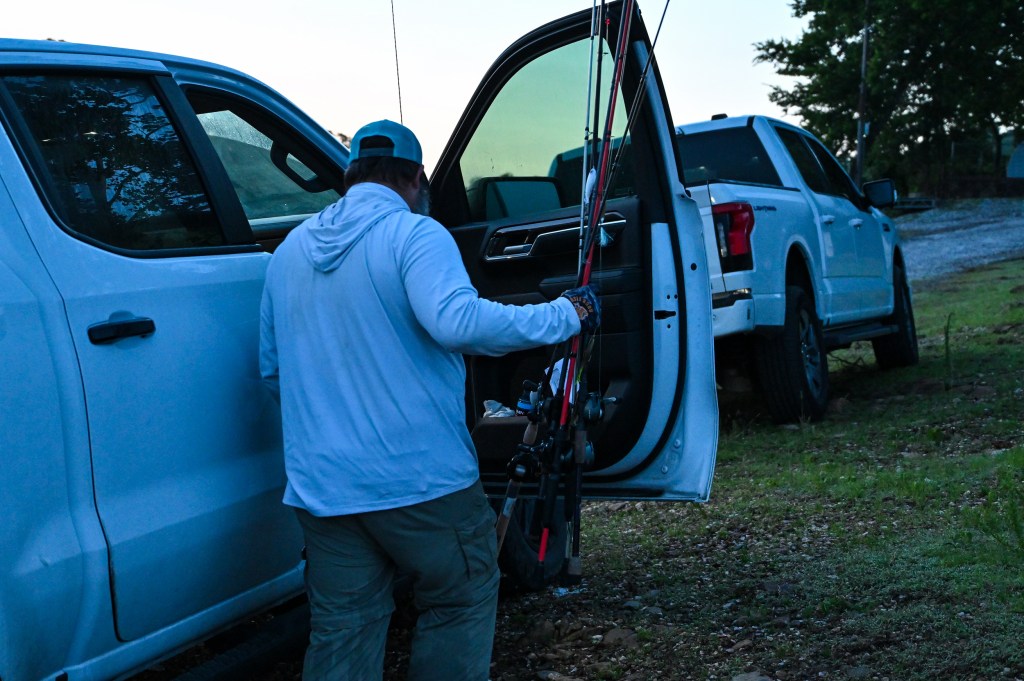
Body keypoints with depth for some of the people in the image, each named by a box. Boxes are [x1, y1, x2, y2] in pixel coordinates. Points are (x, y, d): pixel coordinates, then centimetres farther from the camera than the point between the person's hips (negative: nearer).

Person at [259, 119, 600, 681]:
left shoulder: (290, 250, 13)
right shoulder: (414, 234, -8)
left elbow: (272, 371, 20)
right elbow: (457, 320, -27)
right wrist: (568, 314, -17)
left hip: (321, 486, 6)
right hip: (420, 477, -6)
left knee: (342, 632, 11)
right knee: (464, 601, 14)